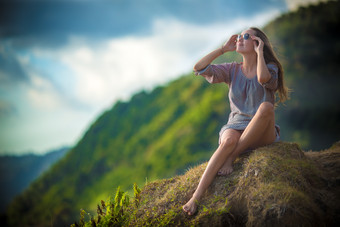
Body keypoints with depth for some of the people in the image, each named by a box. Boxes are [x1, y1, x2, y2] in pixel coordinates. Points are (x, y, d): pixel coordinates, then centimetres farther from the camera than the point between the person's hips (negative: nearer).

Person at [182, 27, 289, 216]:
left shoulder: (270, 68, 4)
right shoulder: (233, 70, 14)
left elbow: (263, 78, -24)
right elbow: (199, 68, 1)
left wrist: (259, 52, -10)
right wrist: (224, 49, 5)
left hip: (262, 133, -1)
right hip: (235, 127, 2)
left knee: (266, 106, -35)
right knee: (229, 140, -36)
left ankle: (231, 158, -29)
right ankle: (196, 197, -47)